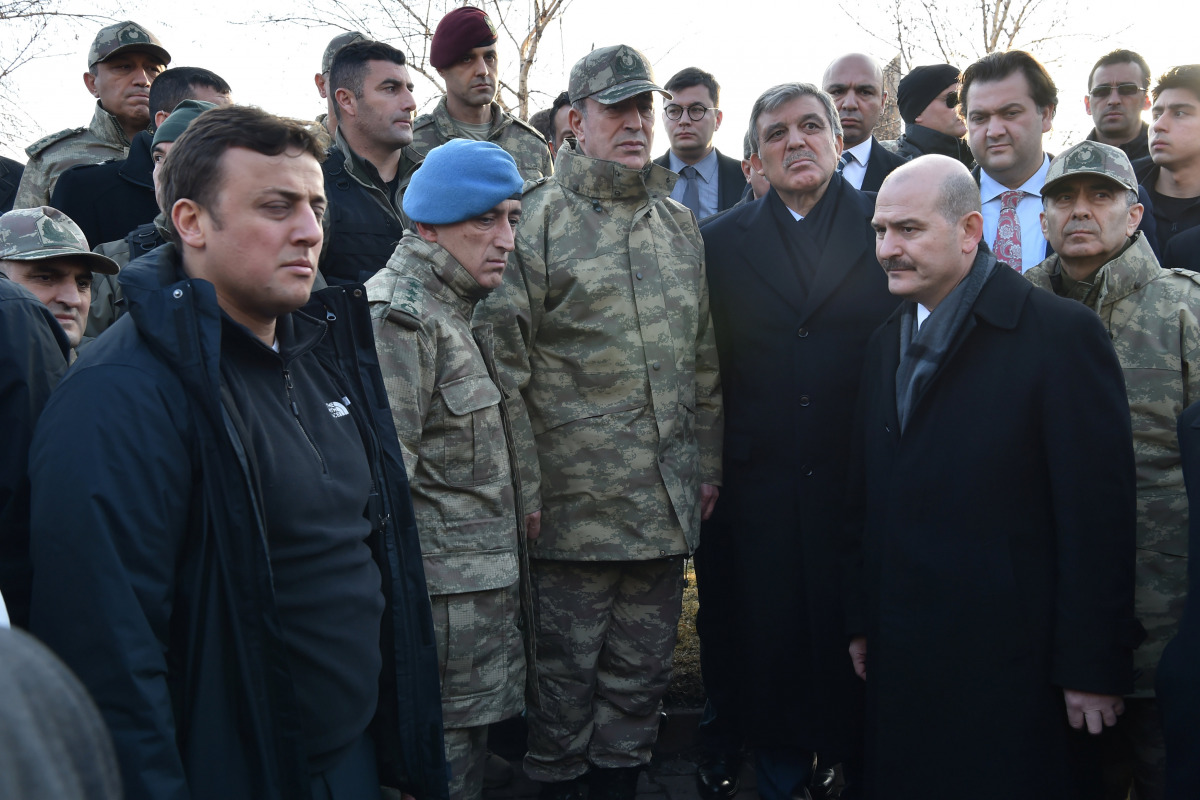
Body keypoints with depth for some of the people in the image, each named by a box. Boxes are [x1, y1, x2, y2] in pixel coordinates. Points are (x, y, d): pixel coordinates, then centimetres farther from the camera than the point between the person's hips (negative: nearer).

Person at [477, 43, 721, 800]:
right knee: (565, 669, 8)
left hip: (666, 503, 5)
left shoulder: (681, 225, 13)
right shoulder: (537, 219, -6)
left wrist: (707, 461, 13)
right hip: (574, 502, -5)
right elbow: (504, 360, -9)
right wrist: (521, 482, -12)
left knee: (642, 670, 15)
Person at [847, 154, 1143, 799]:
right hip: (899, 658, 6)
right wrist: (862, 620, 12)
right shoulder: (886, 343, 11)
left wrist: (1093, 667, -13)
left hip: (1007, 665, -6)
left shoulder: (1062, 333, -10)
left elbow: (1098, 514, -13)